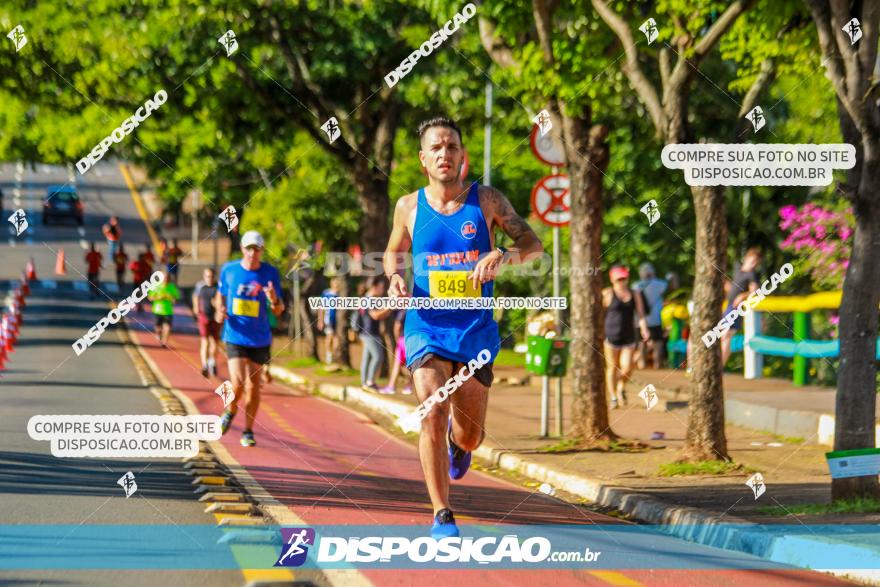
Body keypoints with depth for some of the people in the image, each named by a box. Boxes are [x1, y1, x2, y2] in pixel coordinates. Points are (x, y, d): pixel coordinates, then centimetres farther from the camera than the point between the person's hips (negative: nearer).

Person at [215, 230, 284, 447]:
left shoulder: (270, 273, -4)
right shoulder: (229, 269, -2)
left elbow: (279, 311, 0)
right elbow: (220, 296, 15)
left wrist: (274, 300, -23)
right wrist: (220, 312, -6)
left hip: (259, 339, 1)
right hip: (235, 337, -1)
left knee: (253, 386, 6)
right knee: (238, 384, -15)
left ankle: (248, 432, 21)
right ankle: (230, 412, 18)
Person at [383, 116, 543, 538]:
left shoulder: (486, 200, -2)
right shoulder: (409, 207, 2)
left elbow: (533, 243, -4)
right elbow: (394, 250, 20)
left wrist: (501, 257, -25)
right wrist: (394, 277, -2)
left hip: (475, 331, 1)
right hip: (426, 327, -1)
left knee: (471, 436, 8)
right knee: (433, 414, -21)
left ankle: (457, 440, 48)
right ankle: (442, 516, -13)